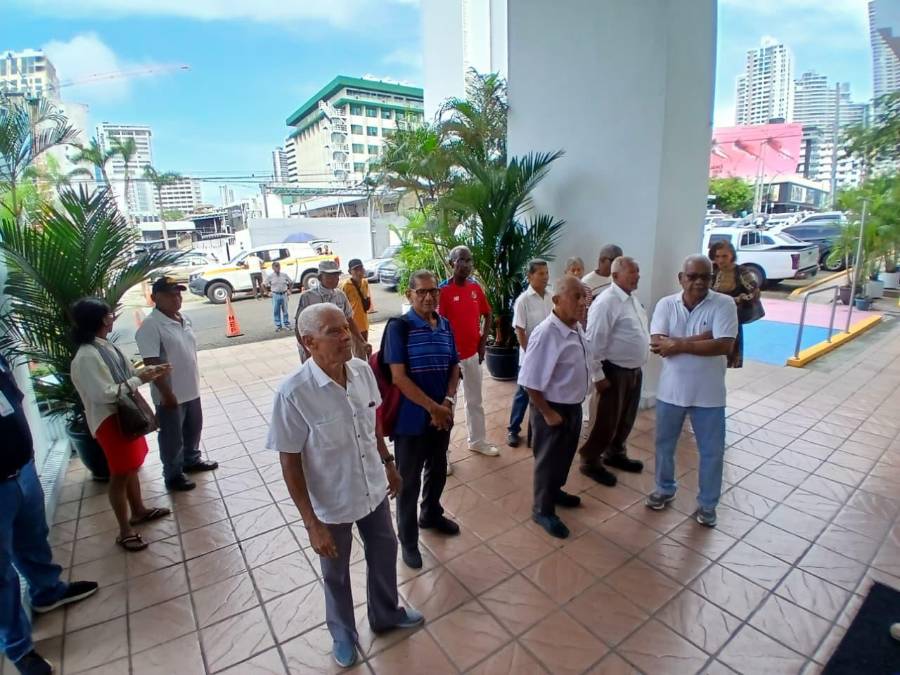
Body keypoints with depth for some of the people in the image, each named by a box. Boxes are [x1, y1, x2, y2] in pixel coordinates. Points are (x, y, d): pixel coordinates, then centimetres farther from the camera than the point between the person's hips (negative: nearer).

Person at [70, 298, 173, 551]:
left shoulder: (107, 346, 5)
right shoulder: (86, 357, -23)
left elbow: (129, 374, 12)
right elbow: (103, 394, -26)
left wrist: (152, 371, -3)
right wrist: (139, 380, -22)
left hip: (126, 414, 9)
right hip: (109, 420, -9)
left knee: (132, 467, 22)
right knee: (120, 474, 3)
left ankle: (139, 511, 40)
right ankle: (125, 531, 18)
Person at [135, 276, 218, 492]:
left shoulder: (184, 319, 5)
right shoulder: (150, 326, -20)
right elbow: (151, 364, -22)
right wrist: (167, 393, -22)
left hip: (191, 390, 8)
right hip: (170, 394, -8)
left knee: (193, 429, 23)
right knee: (172, 437, 9)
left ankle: (192, 460, 43)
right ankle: (173, 475, 26)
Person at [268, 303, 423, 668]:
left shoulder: (363, 370, -13)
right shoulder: (293, 392, -28)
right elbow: (290, 463, -19)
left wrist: (388, 463, 13)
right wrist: (311, 523, -17)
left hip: (373, 489, 5)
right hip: (331, 504, -4)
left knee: (384, 552, 26)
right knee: (336, 573, 22)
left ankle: (386, 614, 56)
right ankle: (343, 633, 53)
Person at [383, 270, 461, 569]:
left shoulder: (446, 325, 2)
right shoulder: (399, 327, -15)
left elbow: (454, 366, 7)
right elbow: (399, 377, -19)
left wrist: (448, 402, -8)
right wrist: (433, 407, -18)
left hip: (442, 414, 6)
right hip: (411, 417, -5)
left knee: (438, 470, 23)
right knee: (409, 480, 10)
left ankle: (431, 515, 49)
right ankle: (408, 539, 30)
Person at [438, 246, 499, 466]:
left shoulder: (476, 288, 3)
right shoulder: (443, 291, -15)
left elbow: (487, 315, 15)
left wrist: (483, 342, 6)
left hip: (473, 353, 6)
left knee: (475, 401, 20)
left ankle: (477, 441, 39)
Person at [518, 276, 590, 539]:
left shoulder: (577, 328, -1)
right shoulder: (546, 334, -29)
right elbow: (530, 382, -27)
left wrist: (574, 405, 15)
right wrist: (548, 413, -20)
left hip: (574, 406, 8)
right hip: (553, 408, -8)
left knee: (565, 454, 26)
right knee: (548, 459, 10)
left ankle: (555, 491, 50)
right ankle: (543, 510, 30)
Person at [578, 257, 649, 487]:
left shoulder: (632, 298, 9)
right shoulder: (606, 302, -20)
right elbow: (593, 342, -22)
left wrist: (639, 366, 17)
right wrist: (598, 376, -20)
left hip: (634, 370, 9)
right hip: (615, 372, -9)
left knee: (626, 418, 21)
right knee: (607, 420, 3)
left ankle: (615, 454, 40)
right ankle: (590, 461, 20)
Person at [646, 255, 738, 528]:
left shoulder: (724, 304, -11)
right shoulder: (666, 304, -6)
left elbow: (724, 346, -23)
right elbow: (657, 344, -17)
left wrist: (679, 344, -23)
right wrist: (700, 339, -22)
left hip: (708, 393, -1)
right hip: (671, 390, 2)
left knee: (712, 452, 11)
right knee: (664, 444, 17)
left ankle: (707, 504, 32)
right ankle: (665, 489, 40)